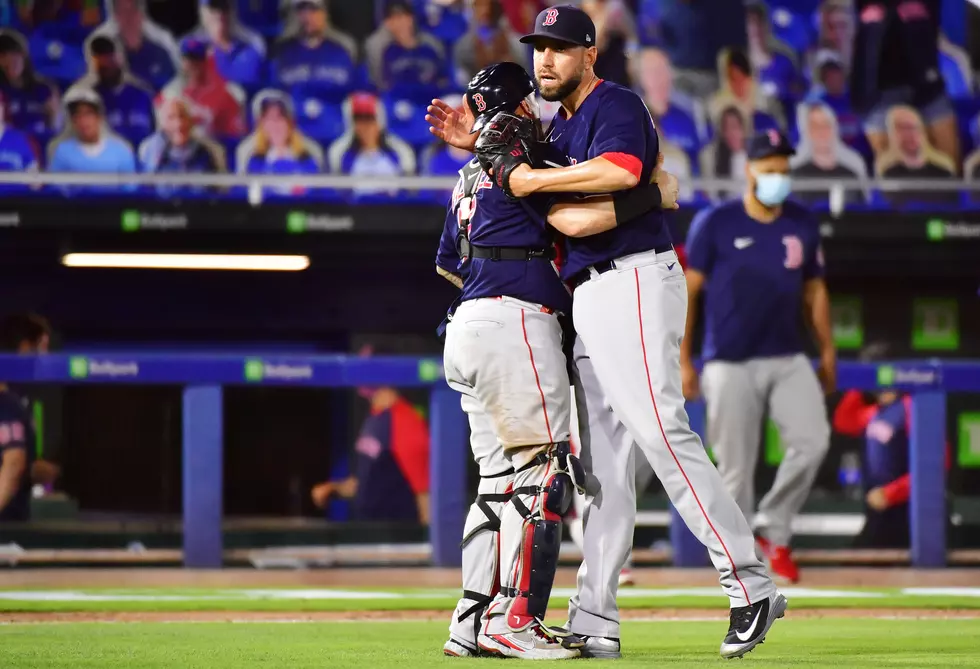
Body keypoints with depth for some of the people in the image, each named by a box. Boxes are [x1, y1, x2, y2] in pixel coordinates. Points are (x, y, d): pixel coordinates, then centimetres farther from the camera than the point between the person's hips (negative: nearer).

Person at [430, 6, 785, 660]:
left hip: (634, 281, -10)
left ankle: (752, 586, -19)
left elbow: (620, 171, -26)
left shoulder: (616, 105, -6)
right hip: (587, 299, 10)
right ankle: (594, 623, 6)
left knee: (661, 432, -18)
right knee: (603, 456, 7)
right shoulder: (561, 126, 23)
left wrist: (533, 180, -17)